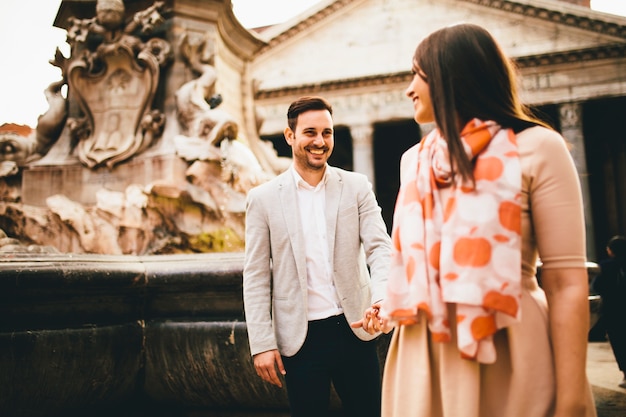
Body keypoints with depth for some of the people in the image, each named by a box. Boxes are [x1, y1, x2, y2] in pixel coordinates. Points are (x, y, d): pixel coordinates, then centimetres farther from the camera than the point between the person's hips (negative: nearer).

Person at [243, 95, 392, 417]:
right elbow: (256, 277, 0)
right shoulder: (263, 198, 0)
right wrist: (262, 343, -5)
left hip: (353, 330, 1)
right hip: (300, 338, -1)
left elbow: (379, 247, -5)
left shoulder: (357, 187, 3)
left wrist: (382, 298, -25)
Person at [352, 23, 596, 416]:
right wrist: (389, 306, 8)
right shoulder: (414, 161, 11)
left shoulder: (536, 148, -7)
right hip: (422, 358, 5)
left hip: (508, 354, -5)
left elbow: (567, 283, -12)